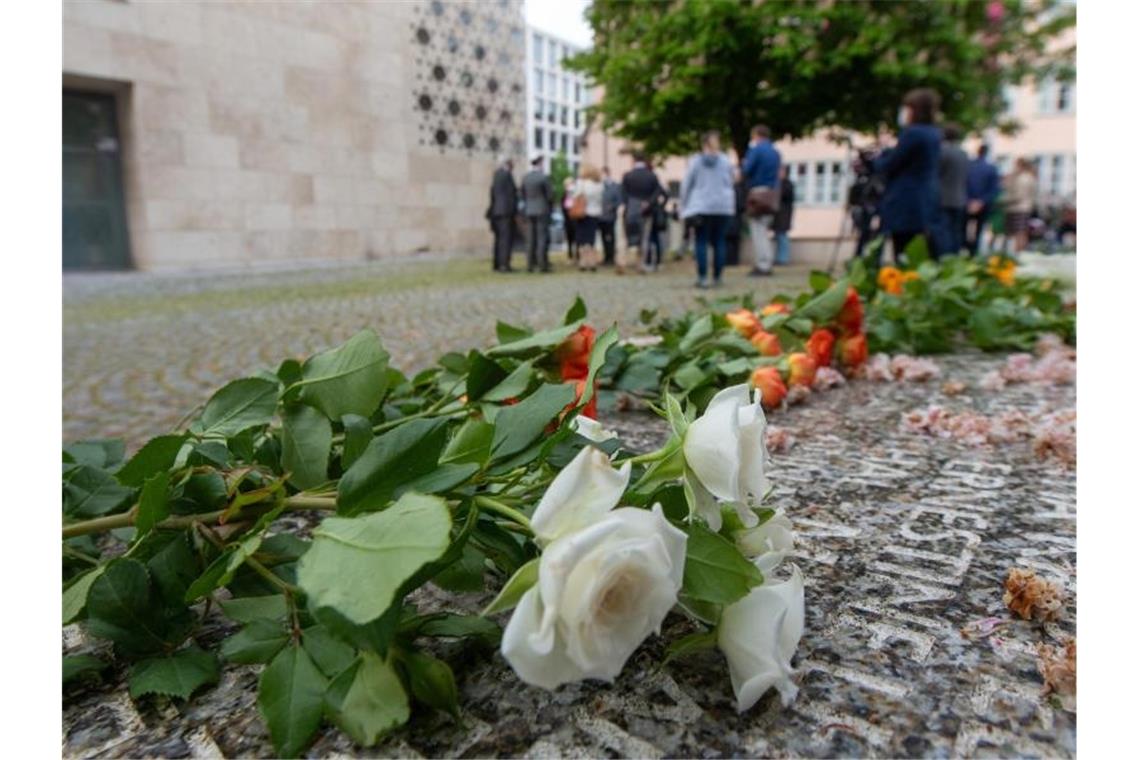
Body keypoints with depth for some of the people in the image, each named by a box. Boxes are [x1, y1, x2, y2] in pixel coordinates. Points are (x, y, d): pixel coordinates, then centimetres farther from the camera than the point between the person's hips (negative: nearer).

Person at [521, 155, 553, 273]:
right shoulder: (544, 177, -12)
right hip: (542, 211, -5)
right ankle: (542, 264, -5)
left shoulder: (525, 178, 4)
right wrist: (551, 206, 10)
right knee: (542, 238, -3)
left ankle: (530, 264, 7)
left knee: (530, 239, 7)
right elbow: (550, 194, -8)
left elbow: (523, 194, 9)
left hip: (529, 211, 5)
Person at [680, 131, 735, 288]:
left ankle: (702, 277, -10)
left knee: (702, 242, -2)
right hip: (723, 206, 2)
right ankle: (717, 277, 6)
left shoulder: (696, 161, 1)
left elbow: (686, 185, 2)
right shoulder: (726, 161, 8)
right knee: (719, 242, 5)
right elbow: (730, 184, 12)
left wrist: (684, 207, 9)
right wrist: (732, 205, 19)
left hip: (701, 206, -2)